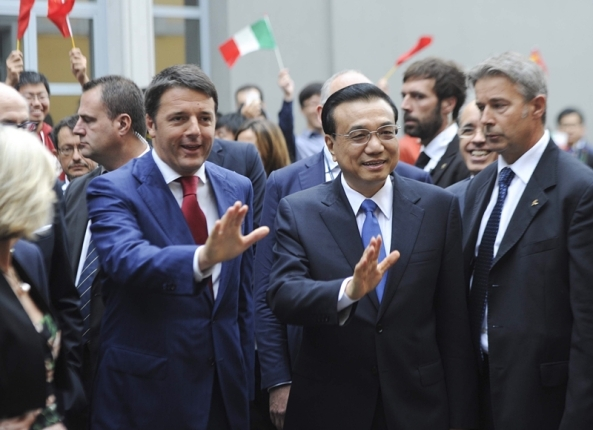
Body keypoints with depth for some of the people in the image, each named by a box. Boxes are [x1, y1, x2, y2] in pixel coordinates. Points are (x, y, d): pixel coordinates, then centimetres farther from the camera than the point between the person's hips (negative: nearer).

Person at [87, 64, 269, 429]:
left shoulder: (237, 189, 6)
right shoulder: (113, 190, -9)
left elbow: (244, 293, 12)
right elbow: (126, 259, -29)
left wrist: (246, 378, 11)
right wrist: (203, 257, -45)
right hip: (145, 392, -4)